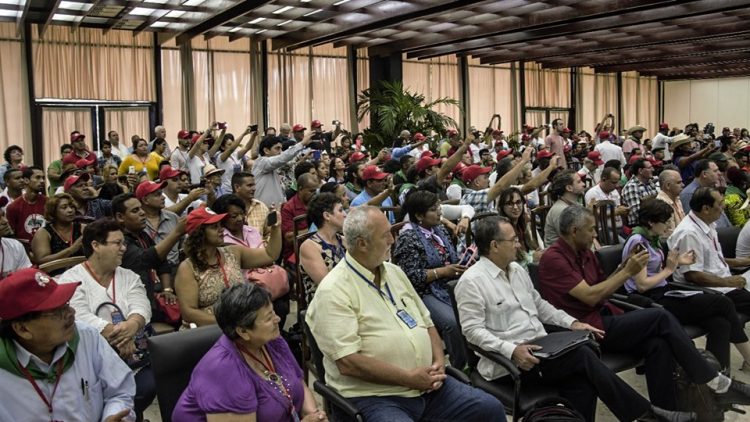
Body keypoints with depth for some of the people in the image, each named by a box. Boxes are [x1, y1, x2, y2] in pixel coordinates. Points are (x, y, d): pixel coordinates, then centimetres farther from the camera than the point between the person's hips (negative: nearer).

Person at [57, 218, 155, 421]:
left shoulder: (129, 277, 14)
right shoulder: (71, 280, 0)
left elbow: (142, 308, -3)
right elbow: (81, 318, -15)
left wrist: (132, 325, -27)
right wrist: (118, 335, -25)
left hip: (135, 354, 4)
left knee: (148, 386, -22)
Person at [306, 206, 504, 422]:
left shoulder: (394, 272, 12)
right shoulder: (334, 291, -14)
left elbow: (427, 323, 18)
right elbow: (348, 362, -21)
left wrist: (439, 361, -1)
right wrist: (409, 378, -17)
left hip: (427, 385, 7)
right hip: (373, 397, -7)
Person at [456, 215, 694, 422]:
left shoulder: (516, 269, 13)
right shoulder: (471, 282, -12)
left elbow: (540, 305, 22)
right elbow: (473, 330, -17)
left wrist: (571, 323, 8)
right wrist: (511, 350, -27)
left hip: (539, 349, 8)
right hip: (508, 362, -7)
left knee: (582, 381, -20)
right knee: (584, 357, -20)